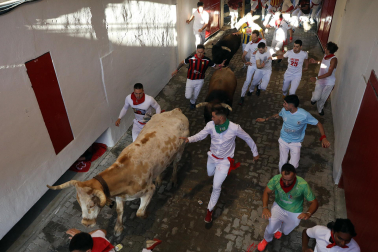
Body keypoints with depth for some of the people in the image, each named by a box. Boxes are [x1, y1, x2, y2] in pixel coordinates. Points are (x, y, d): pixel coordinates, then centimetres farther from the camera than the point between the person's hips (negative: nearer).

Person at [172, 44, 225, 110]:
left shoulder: (207, 60, -17)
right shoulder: (191, 58, -19)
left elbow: (215, 67, -7)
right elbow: (182, 63, -1)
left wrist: (221, 65, -27)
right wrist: (176, 70, 0)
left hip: (200, 81, 1)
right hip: (190, 80, -1)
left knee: (195, 96, 17)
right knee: (188, 96, -2)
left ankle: (192, 103, 53)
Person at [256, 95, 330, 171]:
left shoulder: (304, 115, -27)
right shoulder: (284, 110, -15)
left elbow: (318, 123, -17)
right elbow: (278, 115, 10)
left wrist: (323, 138, -29)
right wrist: (265, 119, 16)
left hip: (296, 143, -2)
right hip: (283, 140, 2)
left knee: (293, 165, -2)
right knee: (282, 163, 4)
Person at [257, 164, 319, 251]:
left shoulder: (303, 185, -36)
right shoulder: (276, 179, -30)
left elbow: (314, 202, -26)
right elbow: (266, 192, -15)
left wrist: (308, 213, -46)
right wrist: (265, 208, -32)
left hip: (294, 213, 0)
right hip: (278, 207, 0)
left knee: (285, 232, 20)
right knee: (271, 229, -11)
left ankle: (279, 228, 61)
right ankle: (266, 239, 28)